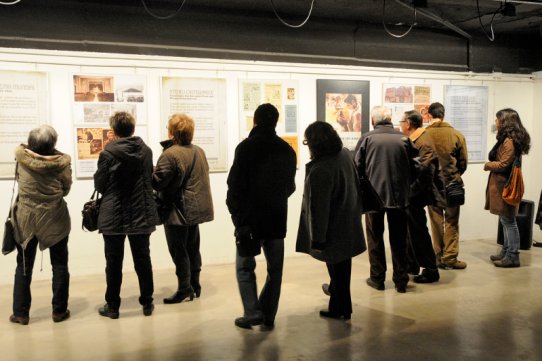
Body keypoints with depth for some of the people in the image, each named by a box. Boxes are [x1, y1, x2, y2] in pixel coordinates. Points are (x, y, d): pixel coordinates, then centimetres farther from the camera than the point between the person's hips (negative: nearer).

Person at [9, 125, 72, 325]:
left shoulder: (21, 156, -9)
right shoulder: (62, 161, -13)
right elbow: (66, 188, -3)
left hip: (26, 218, 2)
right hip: (55, 218, -1)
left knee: (24, 267, 13)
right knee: (59, 265, 11)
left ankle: (20, 313, 17)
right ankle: (59, 311, 15)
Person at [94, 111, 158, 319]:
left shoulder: (108, 153, -13)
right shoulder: (146, 151, -1)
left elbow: (99, 185, -5)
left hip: (113, 216, -3)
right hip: (141, 214, 3)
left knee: (114, 263, 7)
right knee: (143, 260, 12)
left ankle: (112, 306, 16)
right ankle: (147, 303, 19)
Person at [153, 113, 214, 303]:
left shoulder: (170, 154, -18)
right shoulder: (199, 151, 9)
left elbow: (157, 182, -20)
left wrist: (149, 173, -2)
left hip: (177, 210, -8)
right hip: (196, 208, 8)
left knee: (179, 250, 2)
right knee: (192, 248, 16)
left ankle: (185, 287, 6)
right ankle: (195, 284, 24)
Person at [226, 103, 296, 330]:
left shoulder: (246, 148, -11)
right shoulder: (287, 150, 5)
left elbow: (235, 184, -14)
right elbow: (290, 186, 11)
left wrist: (237, 215, -6)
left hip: (250, 218, -4)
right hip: (277, 218, 4)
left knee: (245, 267, 10)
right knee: (274, 269, 12)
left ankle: (252, 313, 1)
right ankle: (268, 316, 15)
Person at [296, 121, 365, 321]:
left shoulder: (319, 170, -30)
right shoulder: (345, 154, -3)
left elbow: (318, 208, -26)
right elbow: (354, 183, 13)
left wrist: (317, 238, -17)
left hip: (334, 228, -8)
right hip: (349, 222, 8)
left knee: (337, 266, 7)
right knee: (342, 264, 25)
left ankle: (340, 309, 23)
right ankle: (335, 289, 48)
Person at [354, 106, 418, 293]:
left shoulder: (367, 138, -5)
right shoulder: (404, 139, 0)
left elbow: (357, 167, -5)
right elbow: (414, 167, 3)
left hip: (374, 195, -1)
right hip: (399, 196, 2)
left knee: (375, 237, 13)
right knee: (398, 239, 12)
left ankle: (377, 278, 18)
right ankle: (401, 280, 17)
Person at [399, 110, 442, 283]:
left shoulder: (423, 143, -19)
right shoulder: (414, 140, 11)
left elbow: (425, 173, -25)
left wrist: (410, 193, -20)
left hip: (415, 196, -10)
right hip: (410, 195, 10)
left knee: (418, 232, -2)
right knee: (411, 229, 19)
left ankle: (431, 270, 8)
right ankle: (412, 264, 32)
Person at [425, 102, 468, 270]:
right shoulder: (457, 135, -6)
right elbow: (463, 162, 0)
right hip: (452, 184, -1)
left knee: (436, 222, 12)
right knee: (452, 222, 10)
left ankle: (439, 257, 17)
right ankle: (450, 258, 9)